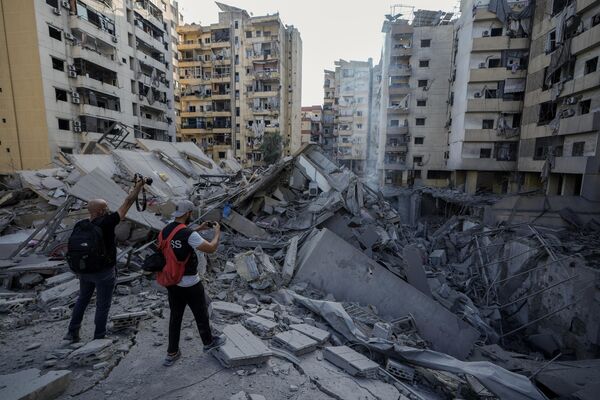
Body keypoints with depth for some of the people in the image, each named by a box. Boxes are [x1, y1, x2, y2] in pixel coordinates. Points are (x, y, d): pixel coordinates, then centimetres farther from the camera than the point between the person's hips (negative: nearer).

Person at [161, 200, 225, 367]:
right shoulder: (189, 234, -27)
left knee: (175, 317, 20)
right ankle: (209, 342, 37)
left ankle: (172, 353, 32)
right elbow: (211, 248, -23)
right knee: (201, 314, 16)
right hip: (190, 284, -7)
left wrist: (198, 229, 19)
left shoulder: (166, 230, -2)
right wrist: (217, 233, -7)